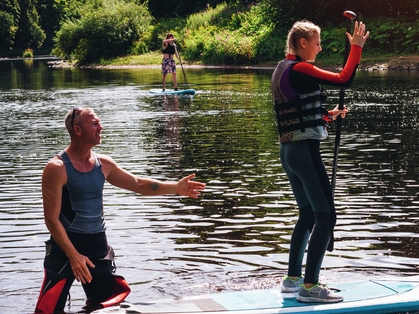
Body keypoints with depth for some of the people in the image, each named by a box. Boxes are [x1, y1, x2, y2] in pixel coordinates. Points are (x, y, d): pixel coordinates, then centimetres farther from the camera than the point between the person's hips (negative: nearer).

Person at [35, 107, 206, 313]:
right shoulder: (57, 168, -13)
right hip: (66, 244, -6)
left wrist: (176, 188, 6)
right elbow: (51, 218, -14)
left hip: (97, 245, 6)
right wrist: (73, 256, -20)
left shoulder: (103, 164, 7)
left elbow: (138, 184, 16)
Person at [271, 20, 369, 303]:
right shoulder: (300, 70, -13)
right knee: (325, 216, -6)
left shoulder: (282, 69, 17)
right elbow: (344, 79, -19)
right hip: (305, 150, -10)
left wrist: (328, 115, 18)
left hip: (288, 150, 10)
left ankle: (293, 278, 23)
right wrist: (357, 47, -8)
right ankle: (310, 286, -7)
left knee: (308, 215, 18)